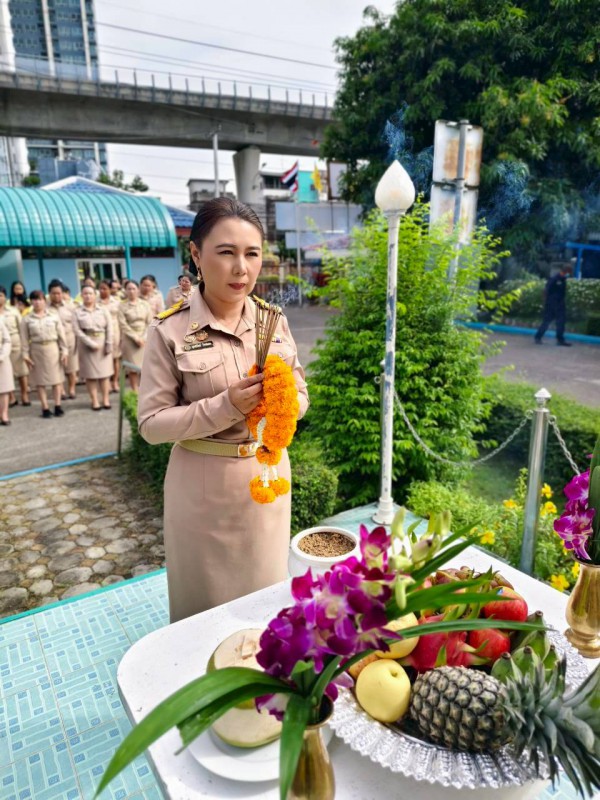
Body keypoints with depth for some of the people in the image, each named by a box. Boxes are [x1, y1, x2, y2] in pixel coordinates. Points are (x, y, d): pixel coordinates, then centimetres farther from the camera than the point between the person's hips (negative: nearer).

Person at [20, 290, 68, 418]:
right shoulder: (26, 320, 1)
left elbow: (61, 335, 2)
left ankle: (57, 405, 14)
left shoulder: (54, 317, 1)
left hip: (52, 349, 0)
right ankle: (45, 408, 10)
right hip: (36, 350, 0)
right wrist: (26, 355, -5)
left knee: (56, 377, 4)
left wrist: (64, 351, -1)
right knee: (40, 379, 4)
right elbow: (24, 339, 0)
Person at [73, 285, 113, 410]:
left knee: (104, 372, 3)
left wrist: (109, 344, -9)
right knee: (90, 374, 2)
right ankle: (94, 401, 9)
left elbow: (109, 328, 0)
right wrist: (91, 344, -14)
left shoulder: (103, 310, 5)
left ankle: (105, 399, 11)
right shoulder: (77, 312, 1)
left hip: (103, 342, 1)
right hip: (86, 344, -1)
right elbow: (78, 331, -7)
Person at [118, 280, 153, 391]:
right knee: (133, 367, -1)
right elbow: (123, 325, -6)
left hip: (144, 339, 2)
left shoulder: (144, 304, 6)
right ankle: (135, 393, 4)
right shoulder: (122, 306, 0)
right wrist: (136, 337, -12)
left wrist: (144, 337, -9)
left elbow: (150, 322, 2)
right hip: (130, 339, -2)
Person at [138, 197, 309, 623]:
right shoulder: (170, 330, -13)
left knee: (267, 592, 20)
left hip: (268, 475, 4)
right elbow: (152, 422, -13)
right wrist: (226, 406, -25)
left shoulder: (273, 320, -1)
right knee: (205, 599, 16)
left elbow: (301, 396, 4)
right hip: (204, 485, -3)